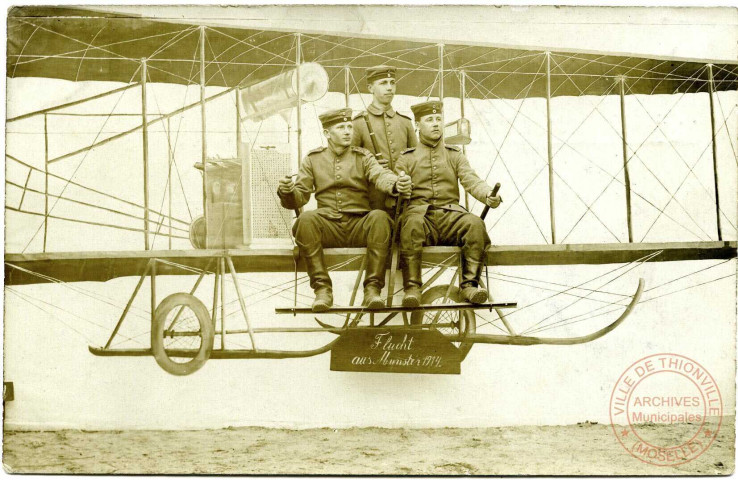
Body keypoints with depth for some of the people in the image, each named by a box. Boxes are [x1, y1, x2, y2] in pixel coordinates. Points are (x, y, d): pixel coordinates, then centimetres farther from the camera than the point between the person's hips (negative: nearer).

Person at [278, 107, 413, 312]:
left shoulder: (362, 157, 10)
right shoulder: (313, 159, 13)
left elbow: (380, 175, -11)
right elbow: (299, 198, 8)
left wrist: (396, 184, -36)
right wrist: (287, 192, -18)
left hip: (359, 226, 0)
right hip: (329, 227, 0)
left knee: (380, 217, -32)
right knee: (306, 218, -32)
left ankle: (372, 288, -29)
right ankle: (322, 288, -27)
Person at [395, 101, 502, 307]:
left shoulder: (455, 155, 19)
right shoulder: (407, 158, 15)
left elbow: (471, 180, 4)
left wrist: (488, 195, -18)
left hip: (450, 215, 2)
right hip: (420, 213, -2)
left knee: (475, 223, -31)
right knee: (412, 225, -38)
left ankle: (469, 285, -28)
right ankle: (412, 288, -38)